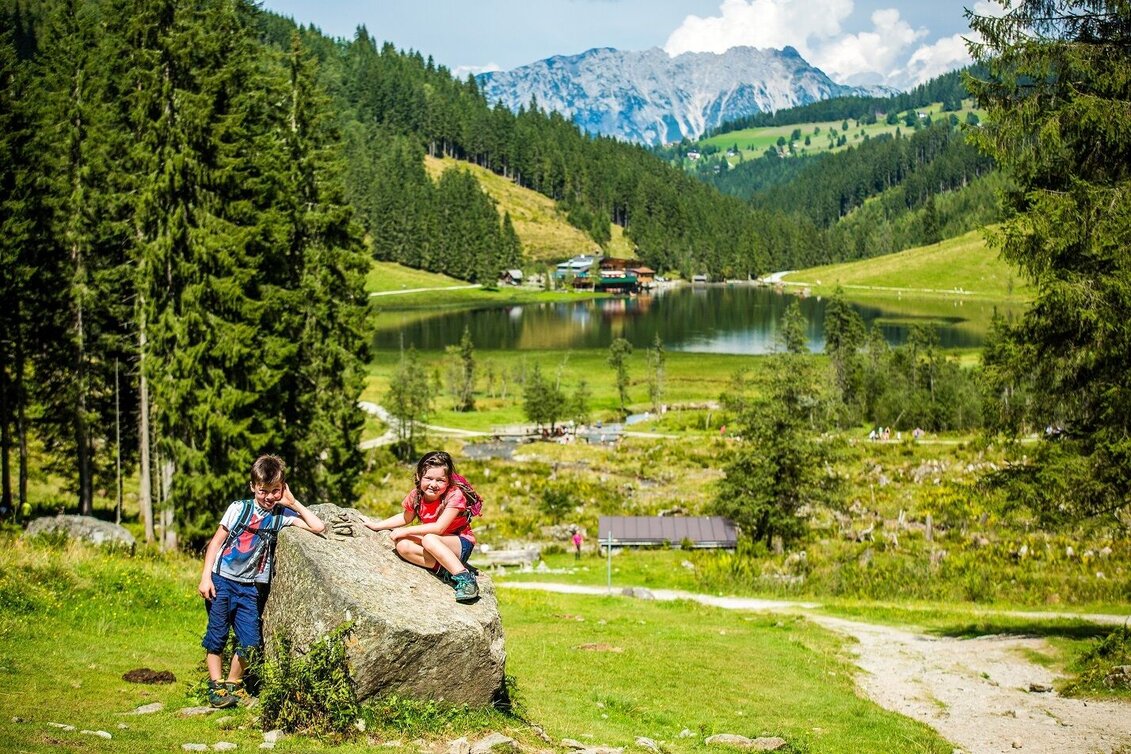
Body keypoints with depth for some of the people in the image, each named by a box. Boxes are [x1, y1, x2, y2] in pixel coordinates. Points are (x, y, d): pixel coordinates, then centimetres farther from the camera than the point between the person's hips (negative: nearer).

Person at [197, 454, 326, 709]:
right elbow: (216, 542, 2)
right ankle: (216, 687, 9)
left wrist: (293, 503, -4)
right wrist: (205, 577, -5)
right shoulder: (239, 508, -2)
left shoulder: (282, 515, 1)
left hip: (251, 588, 2)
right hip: (221, 581, -2)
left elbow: (318, 527, -7)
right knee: (217, 635, -2)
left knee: (250, 642, -2)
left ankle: (233, 684, 18)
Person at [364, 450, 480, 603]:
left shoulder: (454, 495, -23)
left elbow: (439, 528, -28)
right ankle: (447, 568, -24)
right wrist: (376, 525, 10)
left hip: (461, 545, -6)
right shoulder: (416, 495, -5)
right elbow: (406, 518, 16)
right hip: (435, 545, 6)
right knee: (403, 546, -20)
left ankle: (464, 577, -34)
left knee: (429, 539, -35)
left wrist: (405, 531, -24)